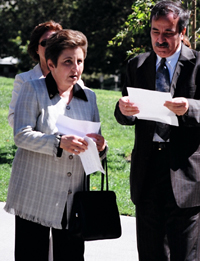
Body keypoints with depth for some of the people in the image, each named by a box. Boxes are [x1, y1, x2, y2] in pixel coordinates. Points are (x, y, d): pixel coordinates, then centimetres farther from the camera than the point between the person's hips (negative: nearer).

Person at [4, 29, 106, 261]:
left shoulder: (89, 97, 13)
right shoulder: (33, 90, -2)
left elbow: (95, 143, 17)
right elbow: (21, 135, -13)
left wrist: (99, 146, -8)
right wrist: (59, 142, -27)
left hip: (73, 199, 4)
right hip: (35, 197, -4)